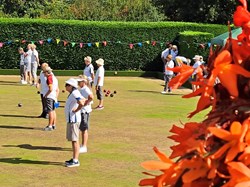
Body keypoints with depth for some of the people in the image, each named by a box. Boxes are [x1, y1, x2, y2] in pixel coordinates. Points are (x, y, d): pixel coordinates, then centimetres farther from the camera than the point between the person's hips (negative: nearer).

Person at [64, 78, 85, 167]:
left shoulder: (74, 93, -17)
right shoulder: (73, 93, 15)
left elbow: (81, 103, -33)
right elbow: (83, 100, 25)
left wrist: (76, 110, -19)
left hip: (73, 119, -11)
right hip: (71, 119, 11)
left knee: (74, 140, -7)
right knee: (73, 140, 16)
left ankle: (75, 161, -4)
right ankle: (74, 159, 24)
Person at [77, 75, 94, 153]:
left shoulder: (85, 89, -16)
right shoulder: (81, 89, 14)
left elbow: (91, 97, -33)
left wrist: (84, 103, -24)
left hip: (84, 111, -10)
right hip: (81, 111, 10)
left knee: (84, 129, -4)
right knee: (82, 129, 16)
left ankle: (84, 147, 1)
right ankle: (82, 145, 26)